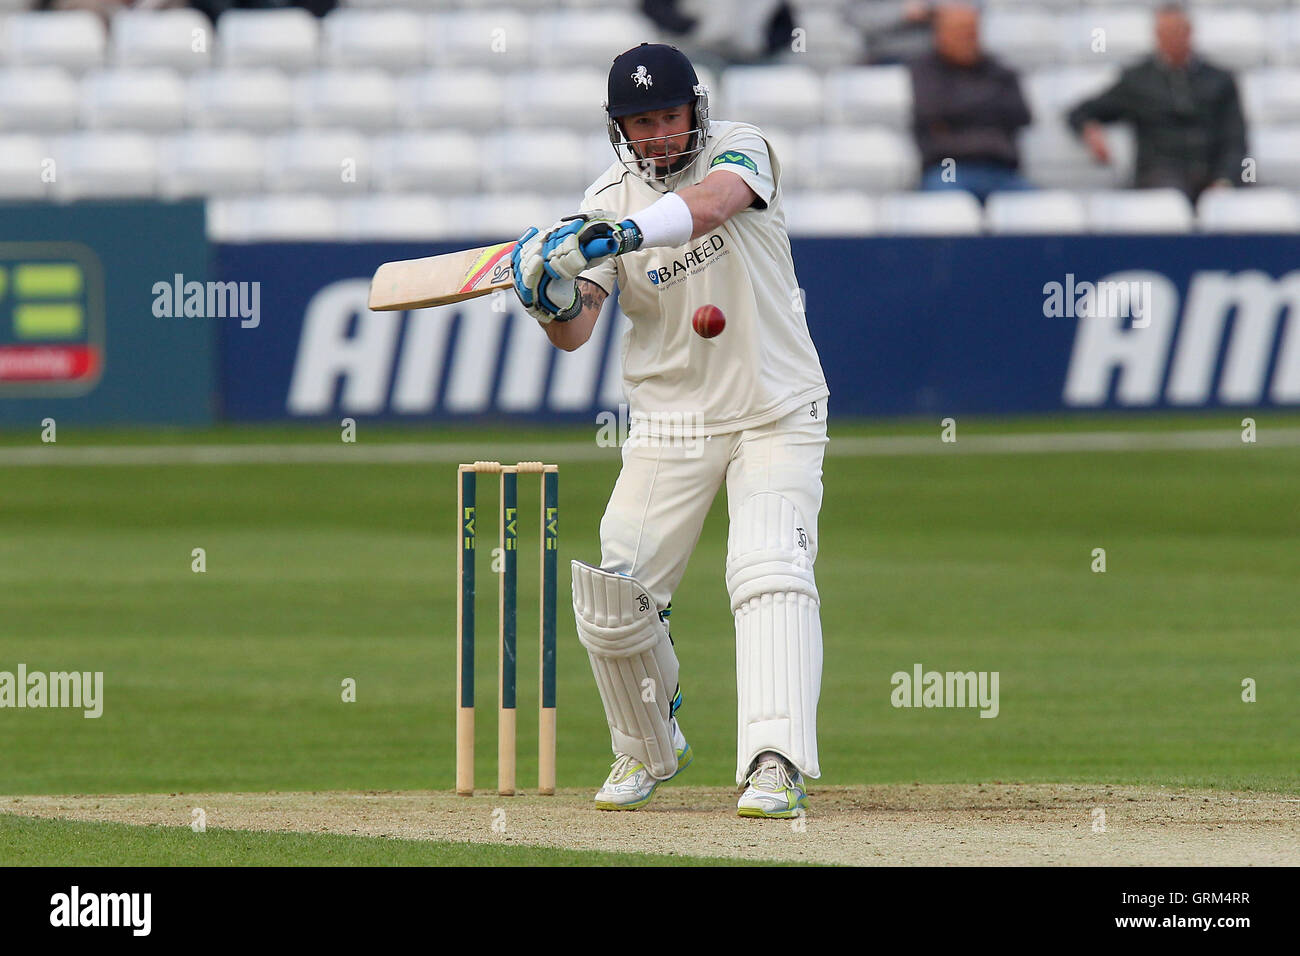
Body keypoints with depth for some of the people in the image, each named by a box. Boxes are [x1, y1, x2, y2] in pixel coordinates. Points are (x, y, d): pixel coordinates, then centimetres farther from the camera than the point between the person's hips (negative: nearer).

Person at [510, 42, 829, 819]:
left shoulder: (741, 150, -9)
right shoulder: (609, 202, -2)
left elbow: (712, 201, -34)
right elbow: (575, 333, -8)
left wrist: (616, 235, -49)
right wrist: (552, 295, -32)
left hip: (776, 417, -3)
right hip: (669, 426, 3)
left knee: (769, 573, -22)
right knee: (611, 601, -3)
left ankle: (777, 766, -31)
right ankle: (649, 750, 22)